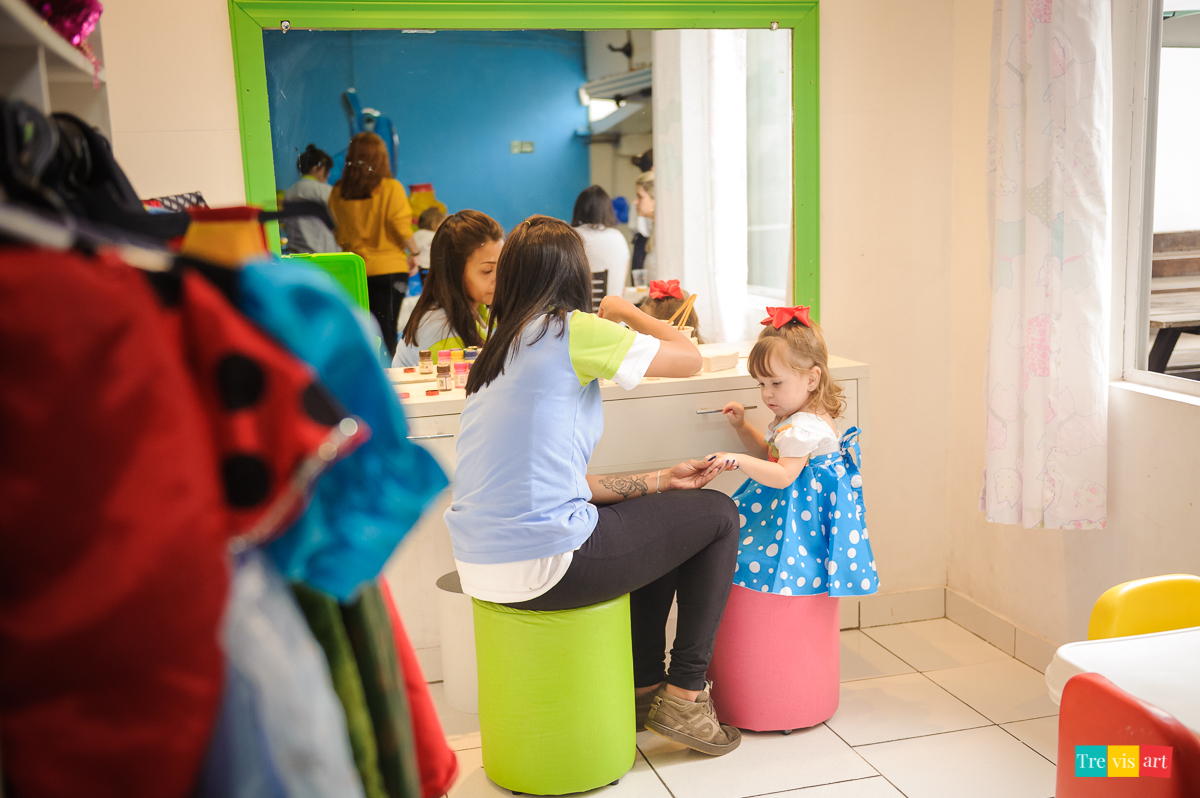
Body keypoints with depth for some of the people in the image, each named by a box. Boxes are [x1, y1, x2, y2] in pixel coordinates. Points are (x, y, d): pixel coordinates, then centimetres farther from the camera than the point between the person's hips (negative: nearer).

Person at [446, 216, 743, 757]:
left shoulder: (500, 350, 17)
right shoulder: (570, 330, -8)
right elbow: (689, 359, 0)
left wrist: (660, 480, 17)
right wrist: (626, 311, 16)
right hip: (543, 565, -9)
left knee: (660, 518, 30)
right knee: (717, 516, 11)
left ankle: (644, 688, 34)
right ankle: (684, 694, 17)